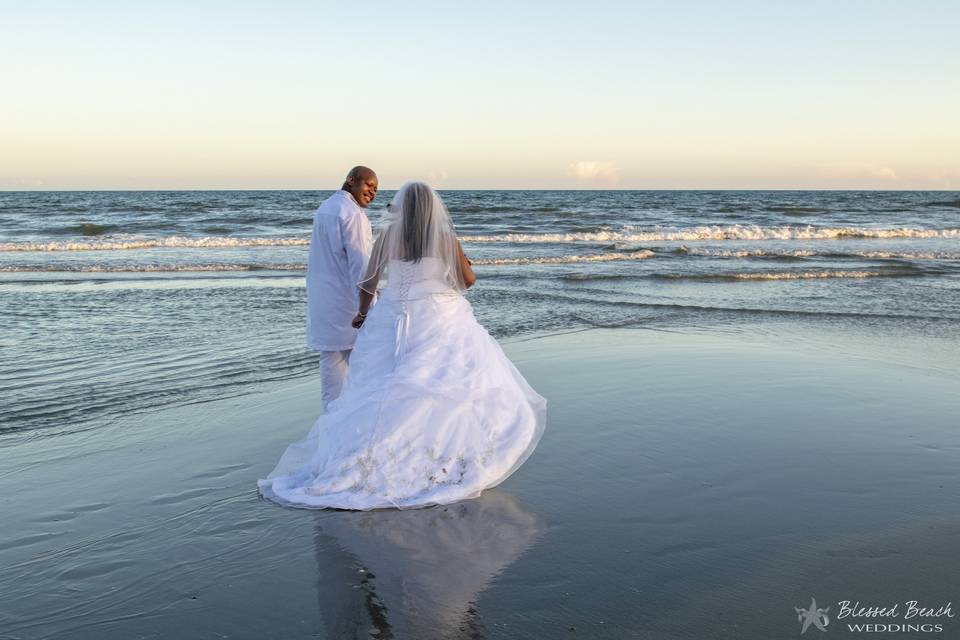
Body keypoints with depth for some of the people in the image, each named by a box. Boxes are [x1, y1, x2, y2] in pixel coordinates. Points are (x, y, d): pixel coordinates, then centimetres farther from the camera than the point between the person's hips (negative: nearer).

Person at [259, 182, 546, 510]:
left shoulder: (387, 236, 3)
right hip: (439, 322, -2)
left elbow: (369, 281, 9)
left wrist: (362, 312, 25)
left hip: (395, 322, 3)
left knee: (387, 392, 5)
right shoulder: (446, 237, -1)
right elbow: (468, 279, 7)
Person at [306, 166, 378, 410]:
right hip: (346, 298, -8)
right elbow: (360, 264, -19)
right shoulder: (352, 214, -15)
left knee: (331, 361, 10)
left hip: (321, 300, 9)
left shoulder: (323, 208, 14)